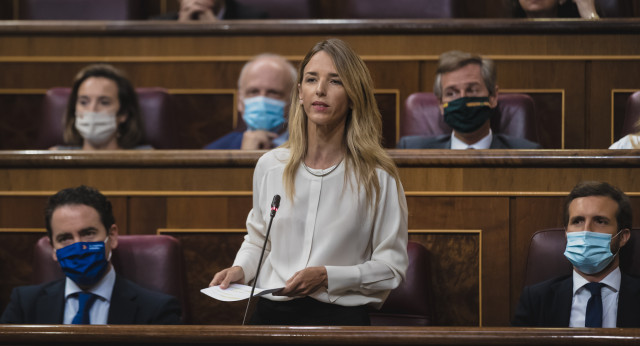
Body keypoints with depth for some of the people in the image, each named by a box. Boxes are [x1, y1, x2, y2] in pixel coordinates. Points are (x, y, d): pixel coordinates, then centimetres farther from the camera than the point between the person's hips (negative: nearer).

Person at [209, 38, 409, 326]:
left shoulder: (377, 176, 0)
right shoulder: (270, 167, 10)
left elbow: (392, 267, 2)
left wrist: (328, 277, -11)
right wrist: (241, 269, 5)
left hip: (340, 315, -2)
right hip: (272, 312, 3)